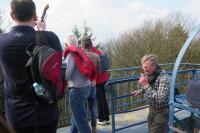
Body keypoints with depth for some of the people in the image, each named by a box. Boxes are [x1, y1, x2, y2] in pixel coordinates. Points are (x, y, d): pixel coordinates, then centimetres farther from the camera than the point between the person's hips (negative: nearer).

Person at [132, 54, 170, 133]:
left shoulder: (163, 77, -29)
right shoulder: (148, 74, -7)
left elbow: (160, 99, -39)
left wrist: (146, 85, -39)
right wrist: (140, 91, 17)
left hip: (162, 111, -7)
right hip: (152, 108, 8)